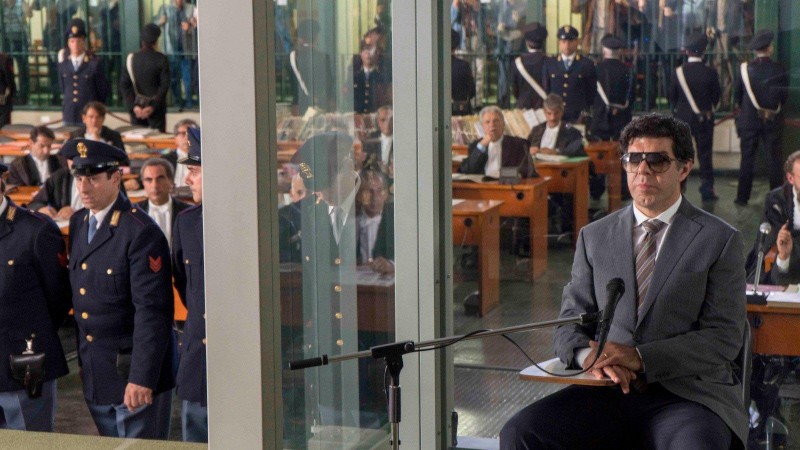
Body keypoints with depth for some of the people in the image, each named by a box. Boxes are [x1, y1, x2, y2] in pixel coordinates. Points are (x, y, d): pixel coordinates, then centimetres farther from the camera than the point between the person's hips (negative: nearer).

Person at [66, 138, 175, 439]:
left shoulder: (141, 232, -17)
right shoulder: (78, 223, 8)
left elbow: (152, 312, -21)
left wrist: (142, 378, -25)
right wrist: (82, 360, 15)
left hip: (135, 373, -8)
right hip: (94, 376, 8)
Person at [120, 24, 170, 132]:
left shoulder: (131, 58, 0)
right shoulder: (161, 59, -7)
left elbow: (123, 85, -3)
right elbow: (164, 86, -11)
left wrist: (133, 106, -5)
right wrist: (153, 106, -11)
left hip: (136, 109, 2)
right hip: (156, 110, -2)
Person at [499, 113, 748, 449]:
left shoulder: (720, 240, 6)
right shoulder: (594, 237, 16)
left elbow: (725, 337, -2)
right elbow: (569, 325, 13)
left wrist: (640, 357, -15)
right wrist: (588, 354, -13)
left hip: (688, 394, -3)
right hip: (607, 393, 3)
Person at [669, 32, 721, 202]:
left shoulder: (678, 72, -9)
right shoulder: (710, 73, -10)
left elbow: (672, 96, -2)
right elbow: (716, 96, 0)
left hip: (682, 118, 0)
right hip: (705, 119, 0)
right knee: (705, 154, 6)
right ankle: (707, 190, 6)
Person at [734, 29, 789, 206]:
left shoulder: (745, 69, -8)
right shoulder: (779, 70, -8)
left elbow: (737, 97, -1)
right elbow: (785, 98, -1)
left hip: (749, 120, 0)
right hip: (773, 121, 0)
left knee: (747, 159, 7)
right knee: (774, 160, 7)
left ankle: (742, 197, 8)